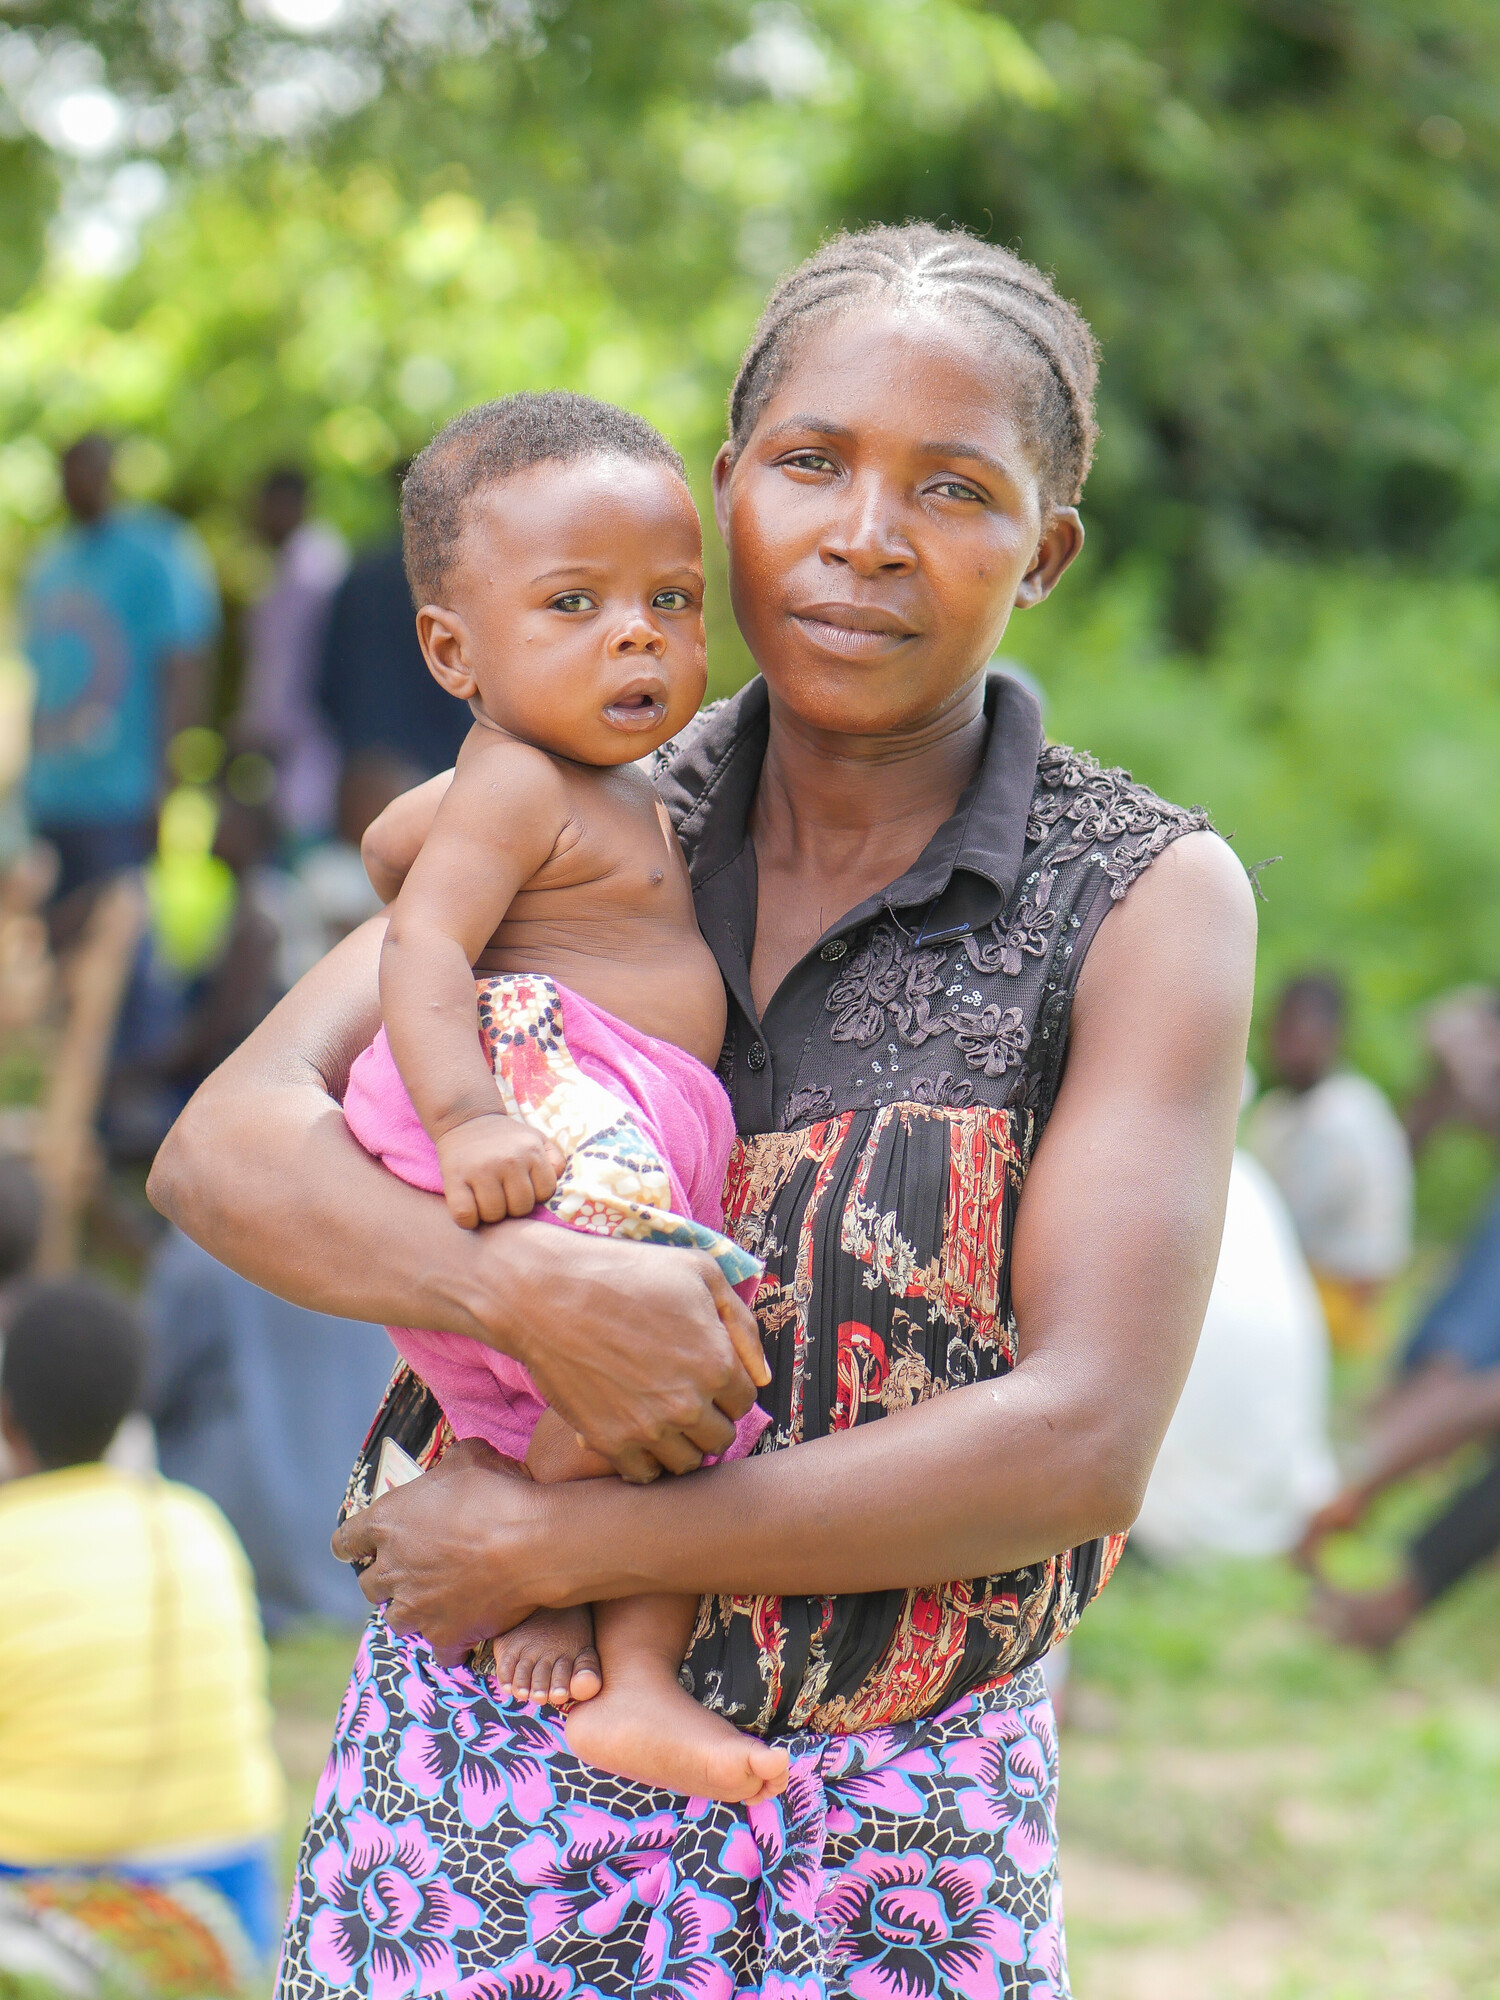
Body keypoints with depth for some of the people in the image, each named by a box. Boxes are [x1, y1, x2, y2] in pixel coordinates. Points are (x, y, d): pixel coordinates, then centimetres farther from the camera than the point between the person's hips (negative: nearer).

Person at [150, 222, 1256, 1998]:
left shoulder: (1146, 899, -9)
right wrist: (541, 1287, -28)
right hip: (480, 1771, 2)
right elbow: (224, 1151, -9)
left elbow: (1082, 1440, -17)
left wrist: (557, 1542, -16)